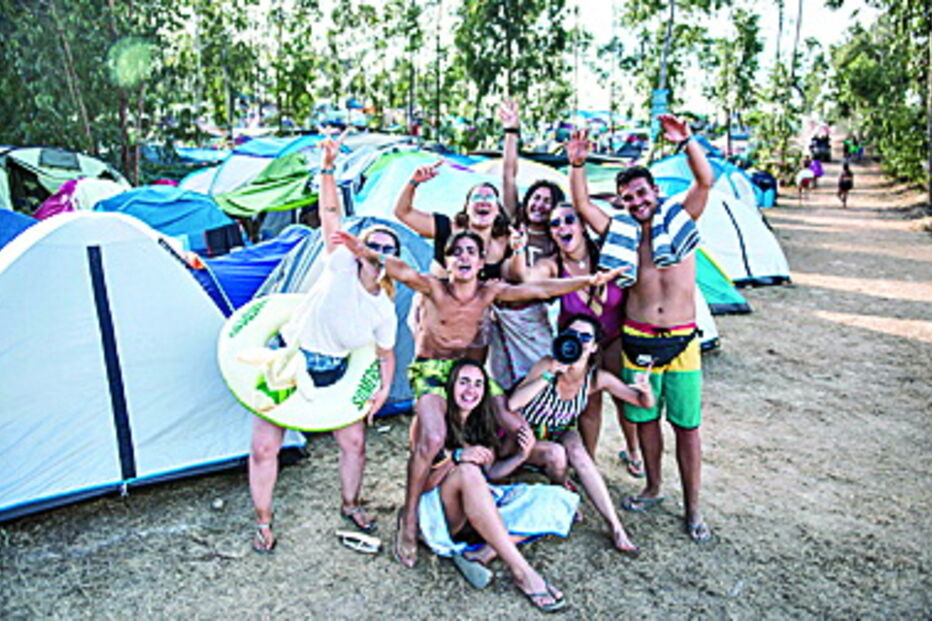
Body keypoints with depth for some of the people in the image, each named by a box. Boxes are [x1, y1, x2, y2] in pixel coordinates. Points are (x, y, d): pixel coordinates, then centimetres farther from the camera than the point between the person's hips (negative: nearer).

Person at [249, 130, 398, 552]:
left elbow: (386, 354, 8)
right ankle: (263, 522, 21)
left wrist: (384, 389, -6)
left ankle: (350, 505, 35)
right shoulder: (341, 265, -15)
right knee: (264, 446, -1)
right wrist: (327, 168, -29)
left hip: (332, 374, 3)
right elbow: (330, 214, -20)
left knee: (354, 442, 6)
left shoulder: (385, 311, -6)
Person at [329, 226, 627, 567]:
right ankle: (409, 517, -9)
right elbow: (402, 271, -34)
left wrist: (589, 281, -16)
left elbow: (539, 289, -10)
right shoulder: (434, 288, -15)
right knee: (432, 439, -29)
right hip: (430, 369, -5)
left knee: (519, 431, -6)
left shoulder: (490, 292, -5)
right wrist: (365, 252, -53)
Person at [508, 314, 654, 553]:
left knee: (576, 449, -31)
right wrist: (550, 375, -41)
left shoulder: (596, 378, -15)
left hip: (561, 434, 2)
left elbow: (645, 404, -10)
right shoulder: (547, 365, -24)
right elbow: (513, 404, -36)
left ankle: (615, 527, -24)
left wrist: (645, 389, -33)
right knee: (557, 453, -33)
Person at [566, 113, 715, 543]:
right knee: (644, 418, 14)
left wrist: (686, 142, -20)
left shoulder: (680, 219, 2)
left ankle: (692, 507, 17)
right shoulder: (620, 231, 6)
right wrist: (577, 165, -10)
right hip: (637, 339, 2)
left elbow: (706, 181, -9)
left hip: (681, 339, -2)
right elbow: (582, 205, 1)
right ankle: (653, 487, 34)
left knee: (687, 424, 4)